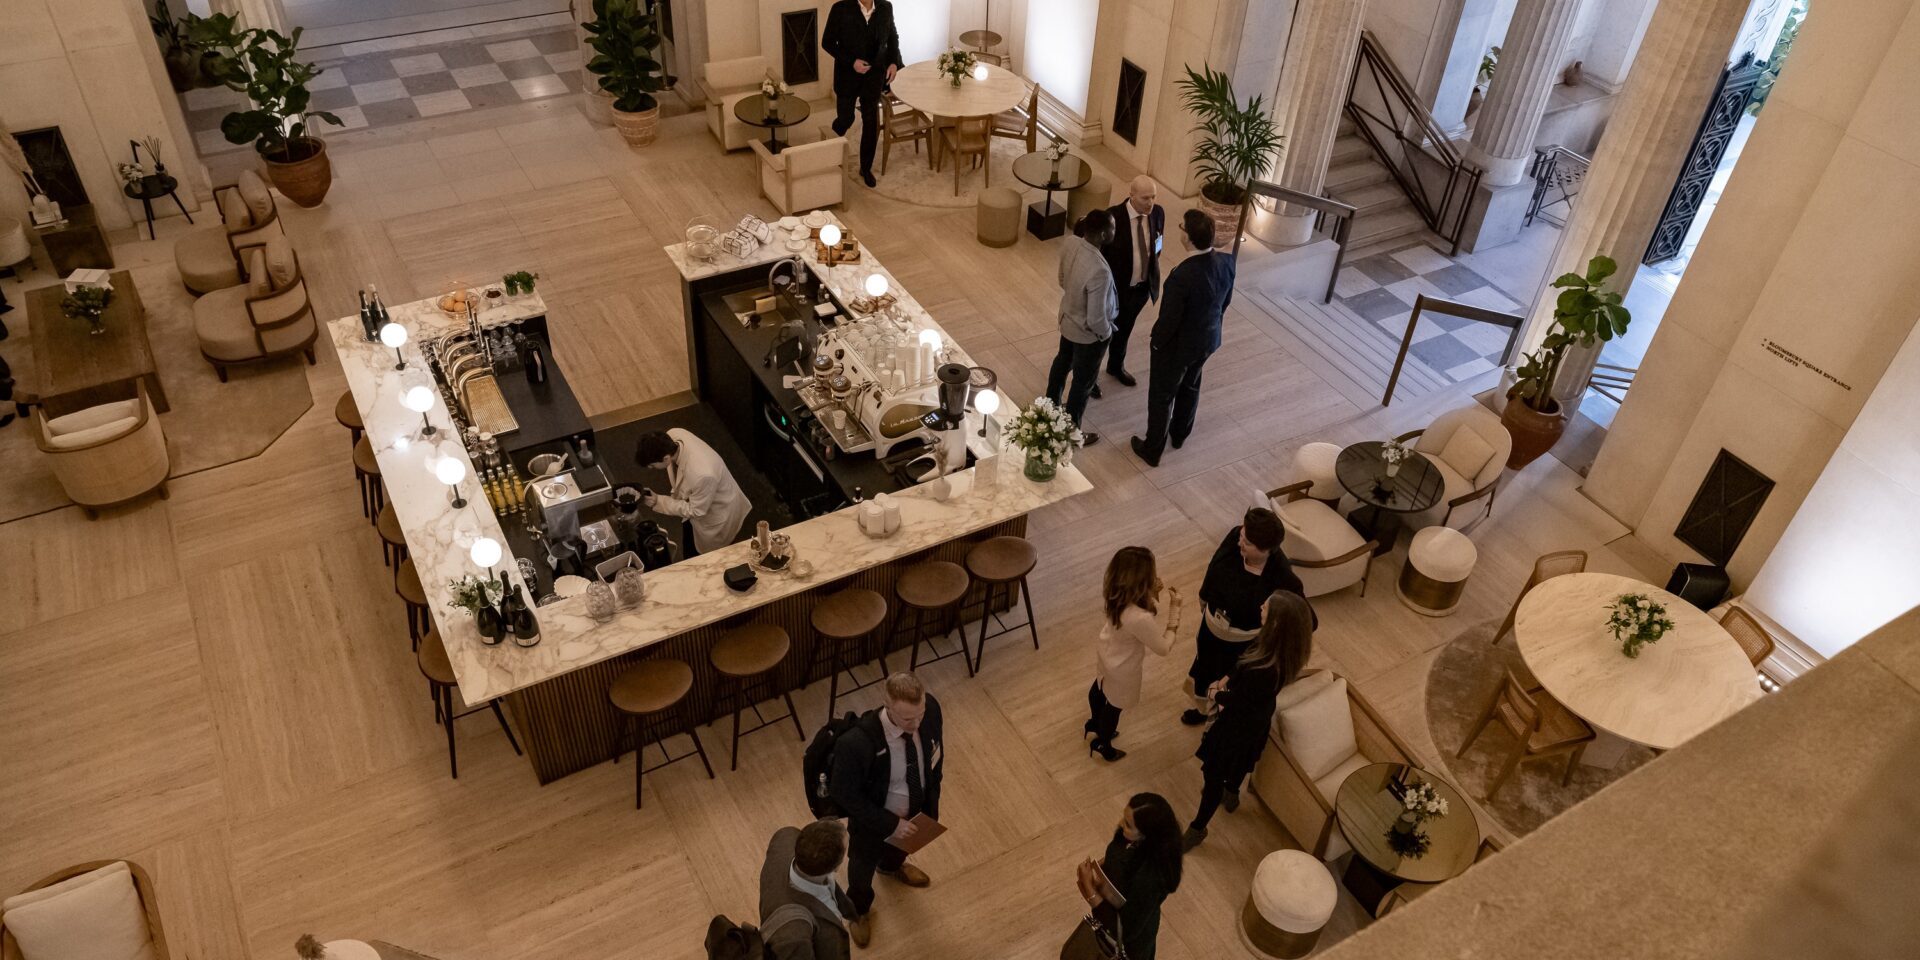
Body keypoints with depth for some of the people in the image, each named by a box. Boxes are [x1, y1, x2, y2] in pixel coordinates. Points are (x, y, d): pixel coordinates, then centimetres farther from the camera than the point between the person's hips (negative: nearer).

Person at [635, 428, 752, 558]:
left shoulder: (702, 474, -49)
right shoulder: (673, 435, -28)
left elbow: (696, 511, -28)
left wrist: (658, 502, -26)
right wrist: (676, 492, 5)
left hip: (717, 516, -7)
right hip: (692, 504, 7)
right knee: (691, 555, 32)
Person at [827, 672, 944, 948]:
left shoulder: (930, 708, -29)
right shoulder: (857, 743, -44)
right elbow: (844, 794, -26)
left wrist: (932, 804, -2)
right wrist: (890, 823, -23)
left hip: (914, 809, 4)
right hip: (873, 817, -4)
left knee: (900, 847, 38)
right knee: (863, 865, 29)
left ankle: (890, 866, 75)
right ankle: (859, 908, 64)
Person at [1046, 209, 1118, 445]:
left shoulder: (1071, 243, -17)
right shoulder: (1099, 271, -41)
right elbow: (1095, 319, -32)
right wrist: (1106, 332, -11)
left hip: (1067, 317, 8)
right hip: (1087, 333, -8)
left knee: (1063, 361, 33)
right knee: (1083, 381, 16)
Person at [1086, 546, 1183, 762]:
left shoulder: (1118, 596, -25)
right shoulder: (1140, 619, -47)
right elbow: (1163, 648, -28)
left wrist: (1154, 593, -19)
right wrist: (1175, 609, -26)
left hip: (1106, 653, 7)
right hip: (1121, 670, -7)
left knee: (1099, 688, 35)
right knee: (1114, 706, 24)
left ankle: (1095, 725, 66)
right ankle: (1103, 746, 53)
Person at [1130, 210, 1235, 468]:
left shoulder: (1182, 275, -37)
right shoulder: (1227, 261, -15)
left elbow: (1169, 319, -26)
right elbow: (1226, 301, 2)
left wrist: (1155, 341, -6)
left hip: (1178, 345, -7)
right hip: (1208, 339, 7)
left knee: (1161, 396, 16)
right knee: (1190, 386, 30)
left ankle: (1152, 449, 33)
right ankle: (1179, 434, 53)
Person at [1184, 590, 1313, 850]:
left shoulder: (1267, 670, -44)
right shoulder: (1278, 645, -21)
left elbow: (1238, 701, -25)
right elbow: (1245, 663, 2)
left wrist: (1216, 695, -7)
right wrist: (1227, 679, -7)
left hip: (1241, 723, -8)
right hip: (1253, 720, 8)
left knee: (1213, 773, 14)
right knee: (1237, 763, 36)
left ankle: (1198, 829, 36)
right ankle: (1231, 795, 64)